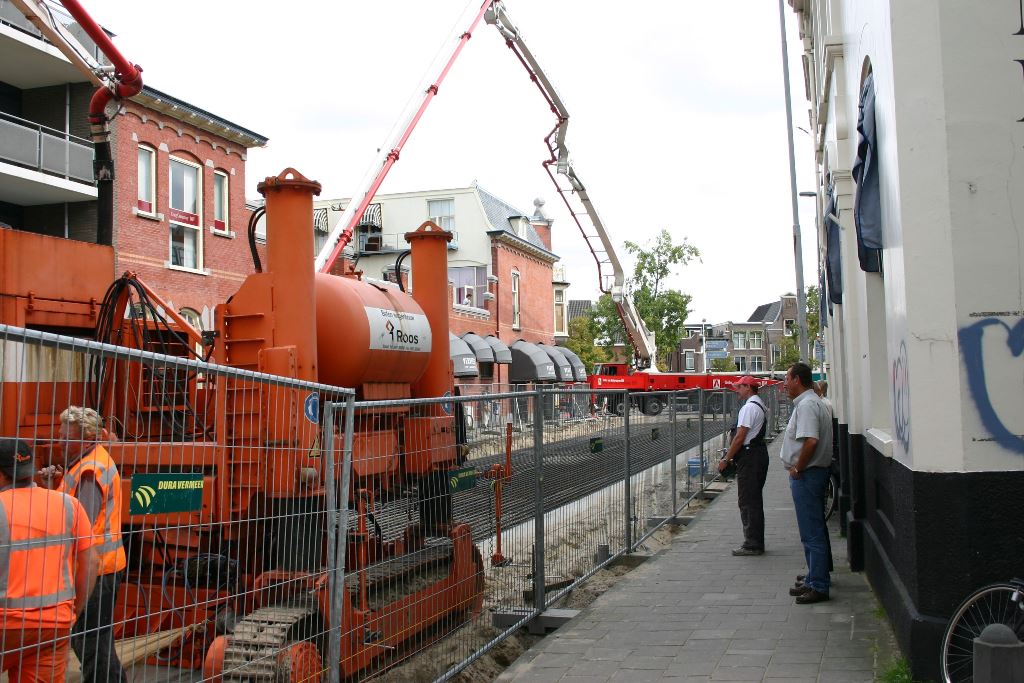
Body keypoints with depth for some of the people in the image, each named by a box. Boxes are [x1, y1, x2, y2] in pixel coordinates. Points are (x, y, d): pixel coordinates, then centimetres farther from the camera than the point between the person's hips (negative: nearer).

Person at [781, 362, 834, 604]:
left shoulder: (807, 405, -18)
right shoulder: (809, 402, 16)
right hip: (809, 473, 11)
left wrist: (798, 468, -19)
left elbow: (810, 441, -30)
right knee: (813, 531, 18)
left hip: (806, 475, -11)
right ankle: (814, 578, 28)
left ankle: (818, 586, 0)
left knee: (812, 532, -5)